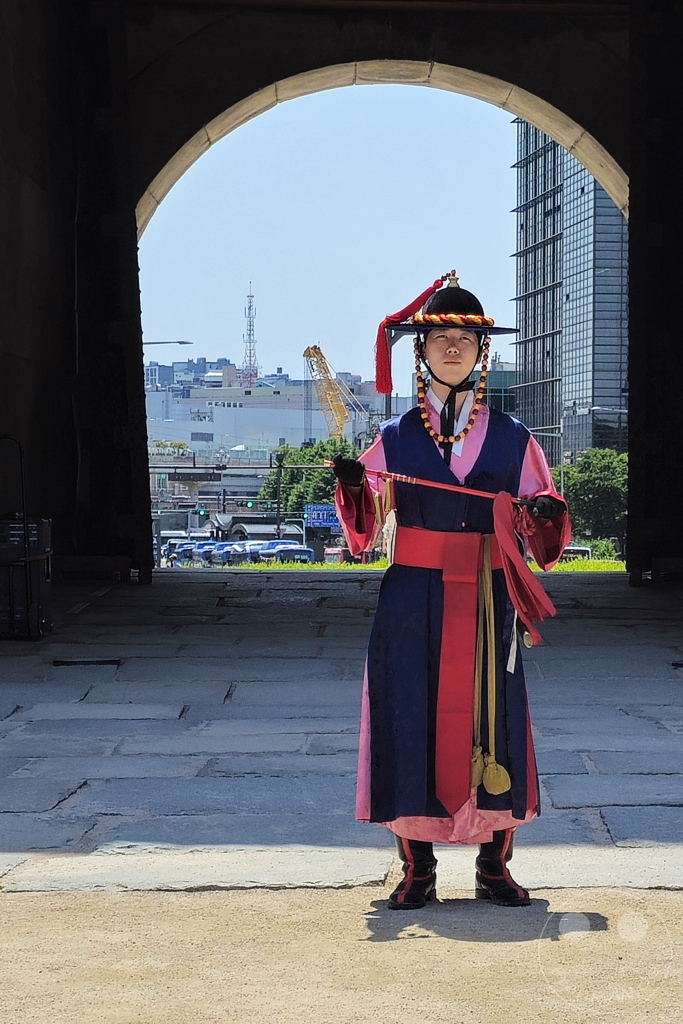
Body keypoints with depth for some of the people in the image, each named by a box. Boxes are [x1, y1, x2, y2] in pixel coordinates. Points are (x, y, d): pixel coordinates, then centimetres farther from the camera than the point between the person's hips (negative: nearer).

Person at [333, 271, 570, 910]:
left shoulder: (511, 439, 8)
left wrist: (547, 514, -14)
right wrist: (352, 487, -15)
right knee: (413, 722, -1)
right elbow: (365, 529, 4)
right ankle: (417, 872, 11)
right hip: (413, 605, 0)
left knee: (492, 725, 1)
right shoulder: (395, 438, 7)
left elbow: (542, 539, 7)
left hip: (489, 606, 0)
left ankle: (494, 869, 14)